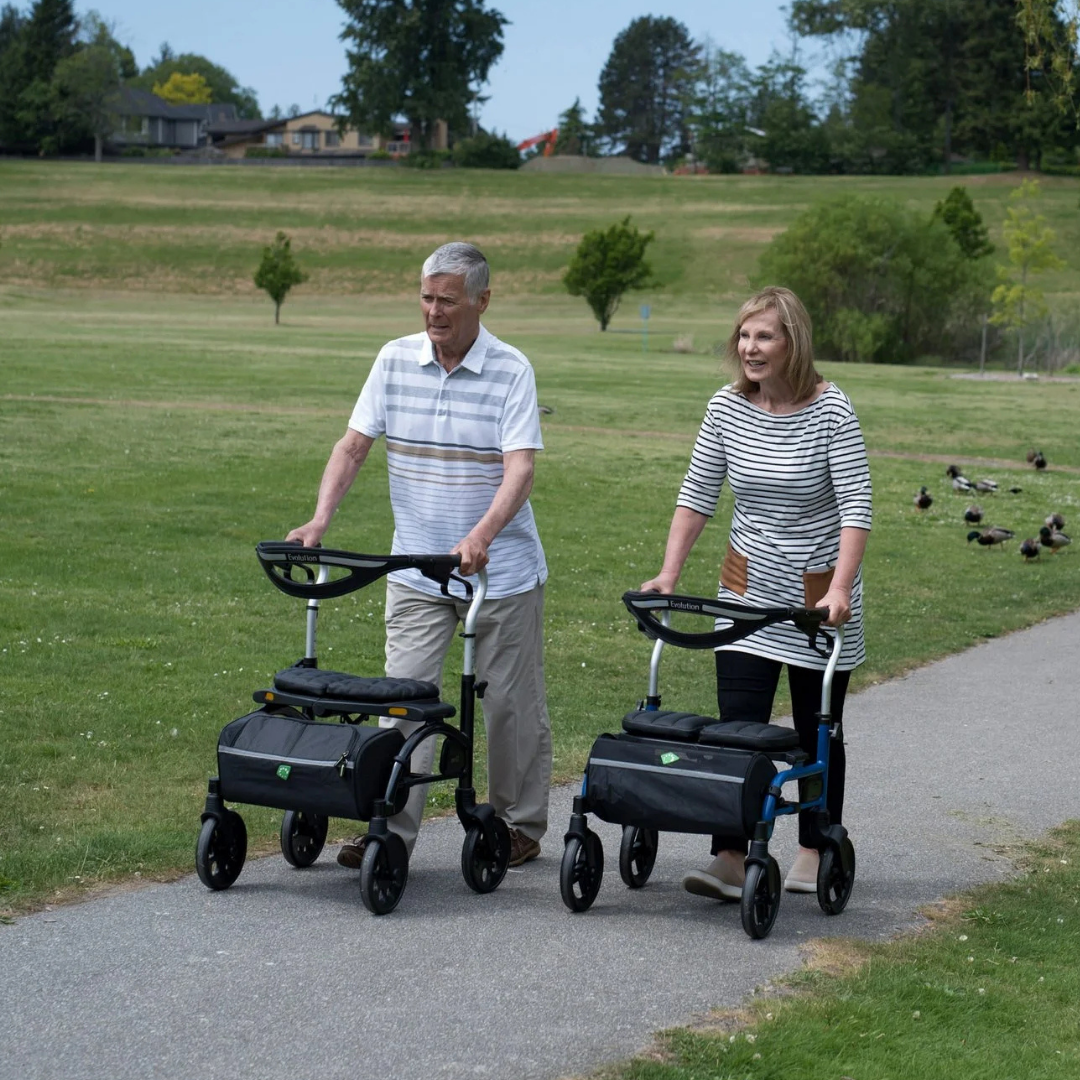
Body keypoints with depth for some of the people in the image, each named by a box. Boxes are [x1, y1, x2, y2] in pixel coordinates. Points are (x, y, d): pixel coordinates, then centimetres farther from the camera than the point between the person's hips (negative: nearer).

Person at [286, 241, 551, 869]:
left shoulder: (510, 370, -10)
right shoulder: (395, 360, 1)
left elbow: (520, 468, -19)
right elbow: (353, 446, 3)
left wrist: (480, 536, -35)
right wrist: (322, 519, -11)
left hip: (502, 572, -3)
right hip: (416, 571, 3)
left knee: (511, 704, 8)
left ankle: (520, 826, 23)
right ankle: (391, 830, 2)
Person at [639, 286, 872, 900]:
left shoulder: (830, 410, -15)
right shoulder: (728, 407, -4)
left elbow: (857, 506, -20)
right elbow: (698, 496, 3)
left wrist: (841, 589, -30)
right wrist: (669, 576, -4)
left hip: (820, 592, -3)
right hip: (749, 587, 3)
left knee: (818, 732, 8)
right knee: (738, 726, -6)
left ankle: (816, 853, 23)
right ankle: (730, 861, -8)